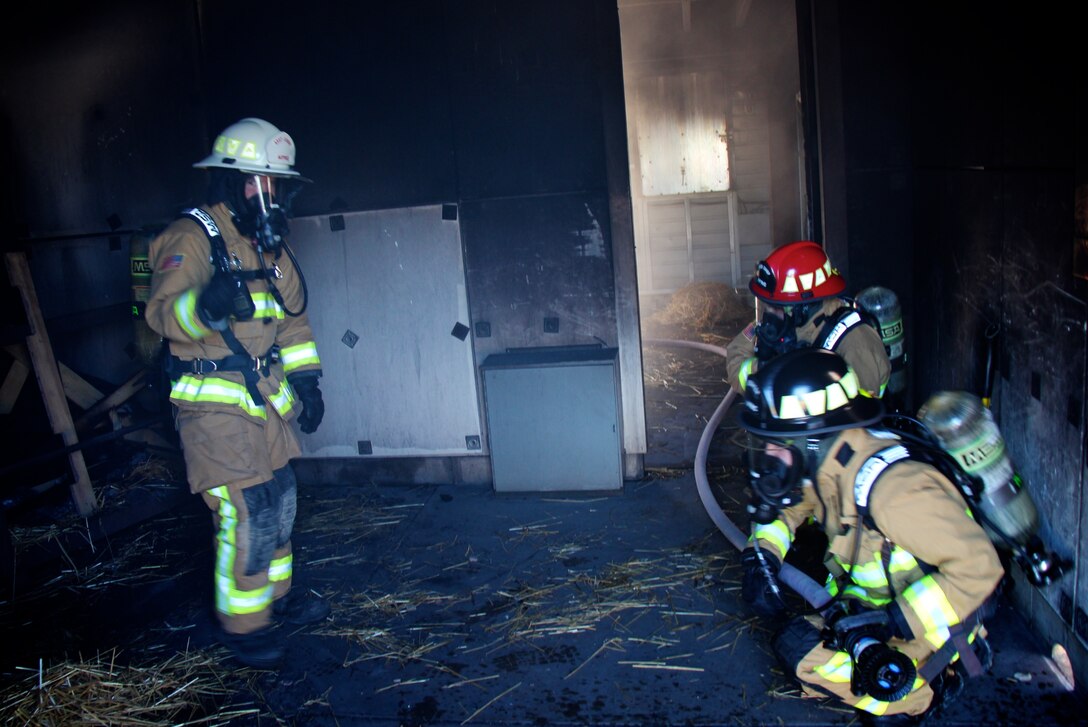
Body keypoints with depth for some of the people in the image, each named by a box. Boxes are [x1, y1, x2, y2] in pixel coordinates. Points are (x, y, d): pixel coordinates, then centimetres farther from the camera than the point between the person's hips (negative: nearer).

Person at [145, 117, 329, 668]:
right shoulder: (192, 238, -15)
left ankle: (276, 593, 37)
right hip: (215, 405, -8)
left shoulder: (271, 245, 11)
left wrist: (305, 380, 12)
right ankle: (242, 623, 12)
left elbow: (293, 317, 19)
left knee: (280, 500, 17)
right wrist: (205, 306, -50)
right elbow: (163, 313, -29)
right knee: (248, 514, -7)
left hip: (265, 398, 9)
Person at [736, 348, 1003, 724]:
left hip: (931, 626, -8)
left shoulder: (889, 485, -34)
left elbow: (977, 566, -35)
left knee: (803, 651, -21)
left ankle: (927, 690, 0)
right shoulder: (824, 460, -8)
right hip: (869, 603, 8)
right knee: (791, 640, -2)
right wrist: (761, 555, -6)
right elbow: (784, 501, 12)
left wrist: (893, 625, -33)